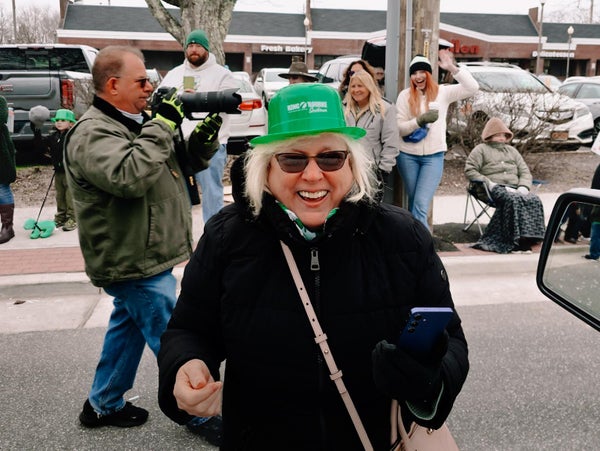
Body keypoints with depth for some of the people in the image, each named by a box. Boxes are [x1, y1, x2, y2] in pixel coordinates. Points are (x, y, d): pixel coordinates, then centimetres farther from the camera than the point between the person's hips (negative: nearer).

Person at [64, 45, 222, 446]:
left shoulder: (138, 123, 11)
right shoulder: (92, 134, -17)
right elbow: (129, 176, -35)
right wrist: (163, 127, -27)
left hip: (142, 258, 10)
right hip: (135, 263, -10)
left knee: (128, 328, 22)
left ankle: (103, 405, 39)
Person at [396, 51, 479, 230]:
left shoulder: (442, 92, 2)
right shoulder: (405, 96, 1)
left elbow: (472, 87, -7)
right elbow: (398, 128, -4)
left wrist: (452, 68, -13)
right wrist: (420, 120, -19)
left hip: (434, 156, -1)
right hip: (408, 156, 1)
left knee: (421, 205, -11)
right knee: (414, 202, 12)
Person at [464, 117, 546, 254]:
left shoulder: (512, 150, 31)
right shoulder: (481, 149, 16)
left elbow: (525, 171, 23)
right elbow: (469, 171, 4)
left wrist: (523, 186, 0)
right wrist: (488, 183, -10)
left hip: (515, 188, 5)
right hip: (495, 189, -5)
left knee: (534, 200, -28)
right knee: (513, 200, -38)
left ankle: (526, 240, -34)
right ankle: (515, 242, -40)